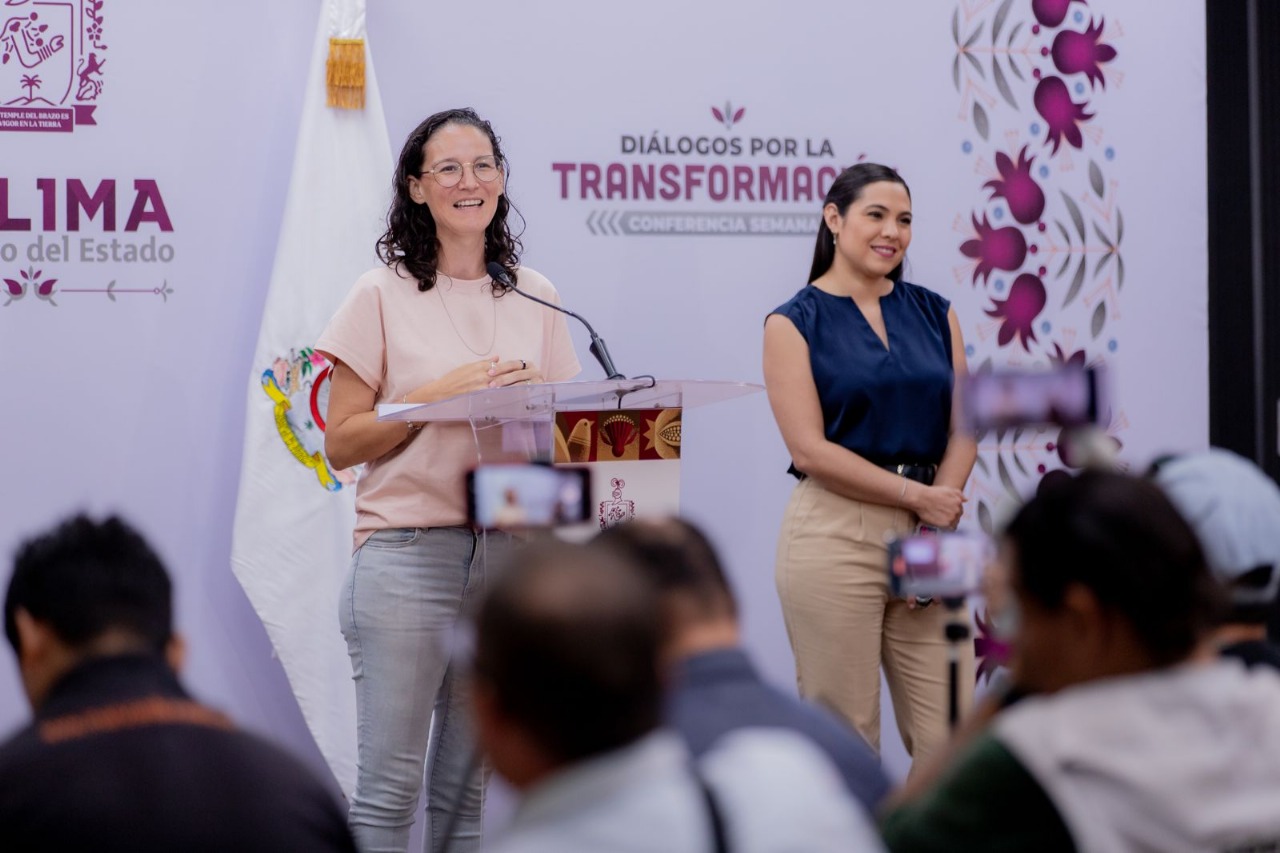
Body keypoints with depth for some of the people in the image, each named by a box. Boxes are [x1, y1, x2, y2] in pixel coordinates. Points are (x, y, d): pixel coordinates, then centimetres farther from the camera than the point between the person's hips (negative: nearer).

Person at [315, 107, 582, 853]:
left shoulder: (533, 297, 11)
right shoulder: (383, 296, 0)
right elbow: (341, 442, -2)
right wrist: (439, 395, -13)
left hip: (509, 554, 4)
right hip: (405, 555, -4)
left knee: (469, 787, 8)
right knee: (389, 785, -6)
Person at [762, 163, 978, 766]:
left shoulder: (934, 313, 13)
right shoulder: (795, 323, 0)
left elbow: (962, 428, 7)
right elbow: (810, 449, -8)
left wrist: (934, 529, -6)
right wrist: (915, 495, -10)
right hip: (835, 533, -4)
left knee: (951, 734, -1)